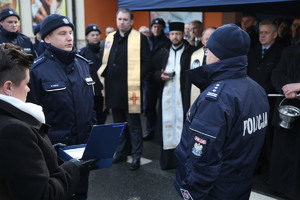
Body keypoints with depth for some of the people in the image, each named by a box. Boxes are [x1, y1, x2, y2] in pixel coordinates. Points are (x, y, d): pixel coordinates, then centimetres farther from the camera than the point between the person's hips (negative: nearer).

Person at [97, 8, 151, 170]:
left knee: (133, 125, 3)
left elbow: (146, 62, -8)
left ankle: (136, 156, 14)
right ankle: (120, 152, 31)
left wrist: (136, 79, -14)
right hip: (113, 88, 6)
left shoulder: (140, 38, -5)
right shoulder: (110, 38, 12)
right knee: (118, 124, 17)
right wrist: (102, 73, 6)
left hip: (130, 89, -6)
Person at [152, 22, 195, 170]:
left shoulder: (191, 52, -1)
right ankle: (167, 160, 16)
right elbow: (154, 71, 15)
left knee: (181, 126, -3)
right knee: (167, 126, 6)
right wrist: (160, 75, -6)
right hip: (166, 95, 4)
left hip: (183, 96, -3)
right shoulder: (163, 52, 12)